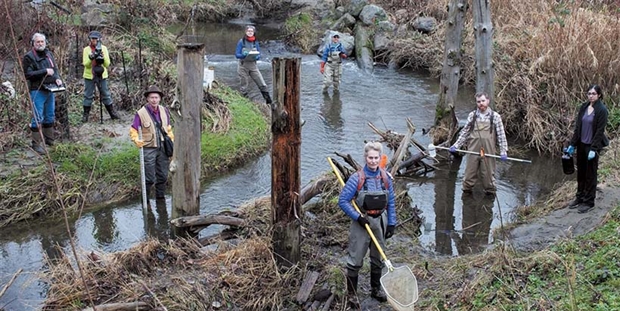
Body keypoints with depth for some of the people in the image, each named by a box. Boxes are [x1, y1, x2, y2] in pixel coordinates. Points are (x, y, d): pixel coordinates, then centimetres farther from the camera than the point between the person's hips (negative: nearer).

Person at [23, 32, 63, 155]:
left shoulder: (49, 54, 12)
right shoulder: (29, 57, -9)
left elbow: (55, 69, 19)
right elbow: (28, 74, -16)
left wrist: (57, 78, -2)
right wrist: (45, 72, -19)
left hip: (50, 90, 7)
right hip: (37, 91, -7)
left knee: (50, 116, 15)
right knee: (38, 118, -7)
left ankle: (50, 140, 28)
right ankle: (36, 144, -2)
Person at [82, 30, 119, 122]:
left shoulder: (103, 48, 0)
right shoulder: (86, 49, -3)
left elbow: (107, 64, -5)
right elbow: (86, 64, -10)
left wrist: (102, 56, -22)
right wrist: (91, 57, -25)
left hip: (102, 76, 1)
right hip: (89, 76, -1)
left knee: (106, 95, 7)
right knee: (88, 95, 4)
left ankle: (112, 113, 15)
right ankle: (85, 114, 12)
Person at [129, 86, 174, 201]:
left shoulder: (164, 111, 4)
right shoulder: (141, 113, -11)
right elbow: (133, 131, -5)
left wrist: (171, 140, 10)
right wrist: (137, 140, -22)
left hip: (163, 148, 5)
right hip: (149, 149, -5)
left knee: (163, 176, 13)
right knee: (149, 178, -3)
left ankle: (160, 198, 28)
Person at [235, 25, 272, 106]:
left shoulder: (255, 42, 4)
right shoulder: (241, 41, -5)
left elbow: (259, 54, 8)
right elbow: (237, 54, -7)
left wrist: (256, 57, -15)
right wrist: (244, 55, -26)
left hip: (253, 65, 3)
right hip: (243, 65, -3)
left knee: (262, 84, -4)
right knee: (244, 86, 4)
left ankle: (269, 102, 3)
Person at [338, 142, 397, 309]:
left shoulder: (385, 178, -3)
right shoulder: (357, 178, -16)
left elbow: (391, 202, 6)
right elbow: (343, 201, -13)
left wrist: (391, 224, 4)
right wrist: (358, 217, -17)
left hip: (380, 222, 4)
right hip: (361, 223, -4)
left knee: (378, 258, 18)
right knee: (355, 261, 1)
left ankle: (376, 289, 36)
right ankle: (352, 293, 15)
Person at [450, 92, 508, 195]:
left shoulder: (495, 116, 0)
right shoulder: (472, 115, 5)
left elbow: (501, 135, -1)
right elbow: (465, 132, 9)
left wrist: (503, 151, -8)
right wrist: (456, 145, 2)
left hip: (488, 152, -1)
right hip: (473, 150, 1)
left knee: (488, 173, 7)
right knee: (470, 173, 7)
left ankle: (490, 192, 23)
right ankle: (466, 191, 21)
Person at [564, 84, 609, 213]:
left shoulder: (602, 110, -13)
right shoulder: (584, 107, 5)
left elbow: (600, 131, -15)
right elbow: (577, 127, 8)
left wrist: (594, 149, -19)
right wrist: (573, 144, 6)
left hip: (592, 146, -6)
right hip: (581, 144, 6)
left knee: (590, 174, 4)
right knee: (581, 172, 14)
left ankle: (589, 202, 13)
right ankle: (580, 197, 26)